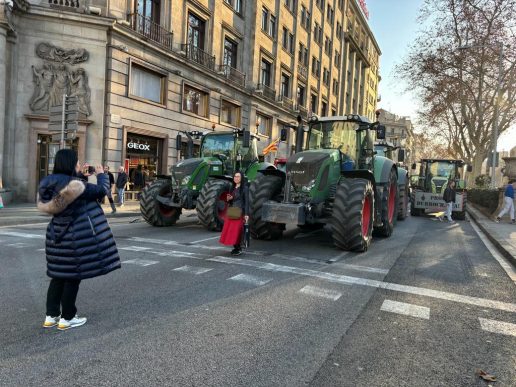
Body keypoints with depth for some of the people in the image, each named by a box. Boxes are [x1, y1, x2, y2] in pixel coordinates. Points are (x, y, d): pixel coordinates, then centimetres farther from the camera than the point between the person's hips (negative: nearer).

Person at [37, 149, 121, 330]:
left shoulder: (50, 183, 2)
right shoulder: (75, 185, -20)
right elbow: (101, 191, -9)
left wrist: (80, 174, 21)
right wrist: (101, 174, 7)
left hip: (57, 236, 8)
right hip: (76, 238, -8)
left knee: (59, 275, 17)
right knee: (73, 277, 4)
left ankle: (51, 315, 25)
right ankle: (67, 318, 15)